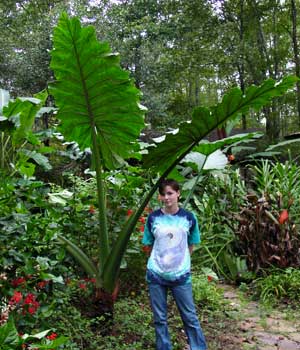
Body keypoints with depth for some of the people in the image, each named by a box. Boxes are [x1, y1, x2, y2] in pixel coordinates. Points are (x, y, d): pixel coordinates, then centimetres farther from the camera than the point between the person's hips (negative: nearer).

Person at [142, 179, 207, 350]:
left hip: (181, 275, -1)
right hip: (156, 275, 1)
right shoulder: (153, 218, -3)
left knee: (190, 317, 6)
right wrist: (161, 259, 2)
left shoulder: (189, 217, -3)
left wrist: (181, 261, 3)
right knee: (160, 318, 11)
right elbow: (149, 246, 6)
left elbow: (191, 245, 7)